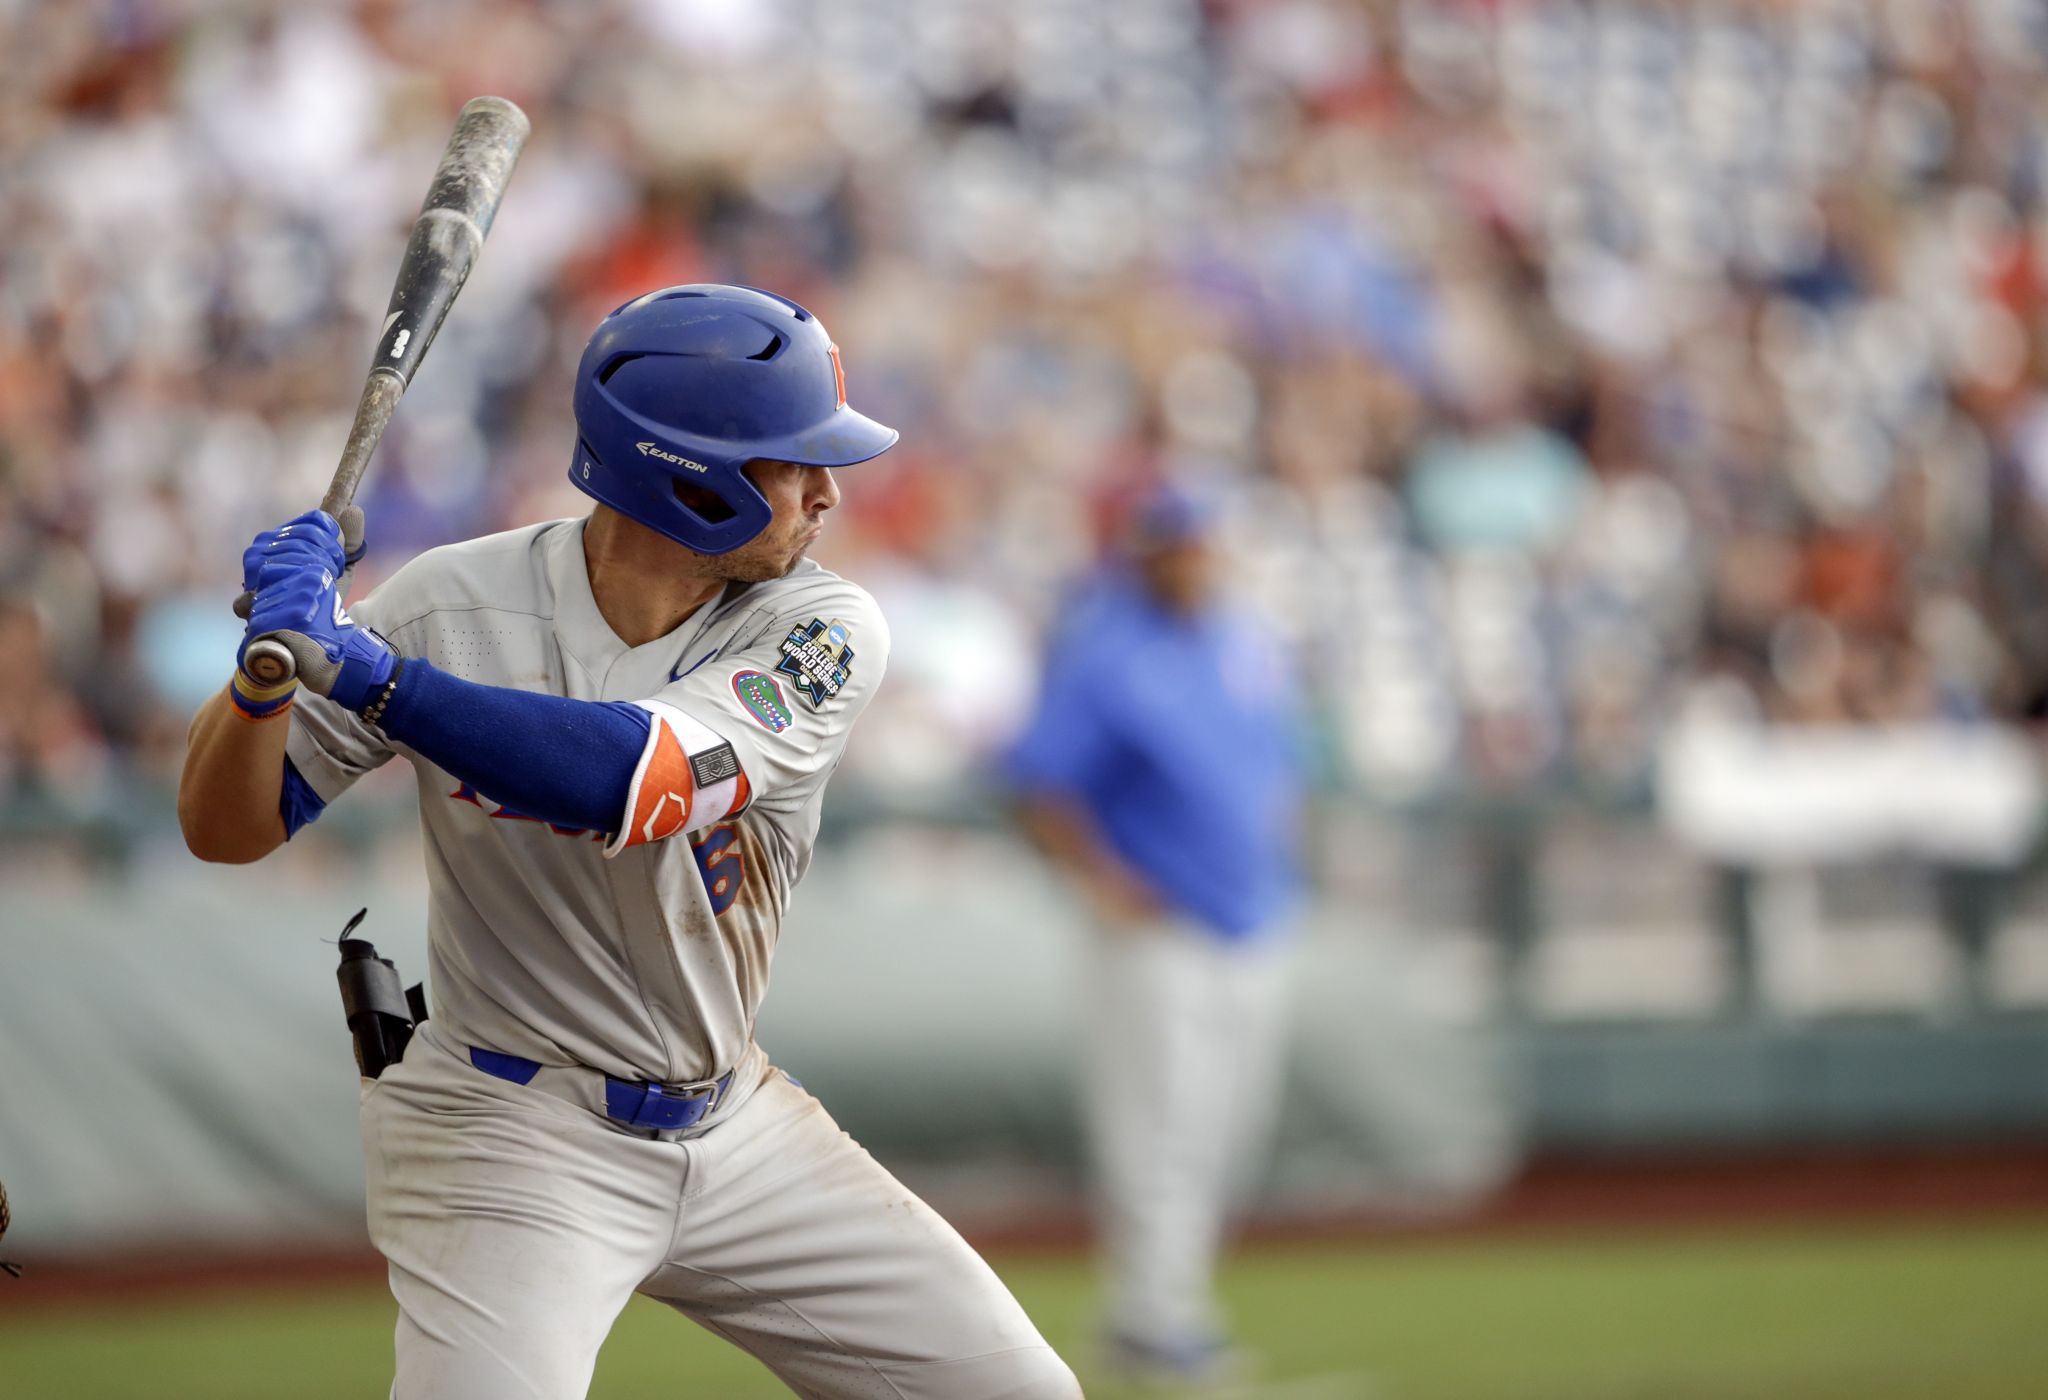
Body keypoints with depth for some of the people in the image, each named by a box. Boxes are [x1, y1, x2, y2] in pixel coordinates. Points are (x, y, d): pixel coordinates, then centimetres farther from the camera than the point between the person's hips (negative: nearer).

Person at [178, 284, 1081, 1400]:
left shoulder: (822, 633, -12)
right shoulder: (458, 607, -14)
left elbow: (634, 779, -31)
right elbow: (226, 828, -8)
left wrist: (359, 669, -37)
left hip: (738, 1129, 4)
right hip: (509, 1133, -4)